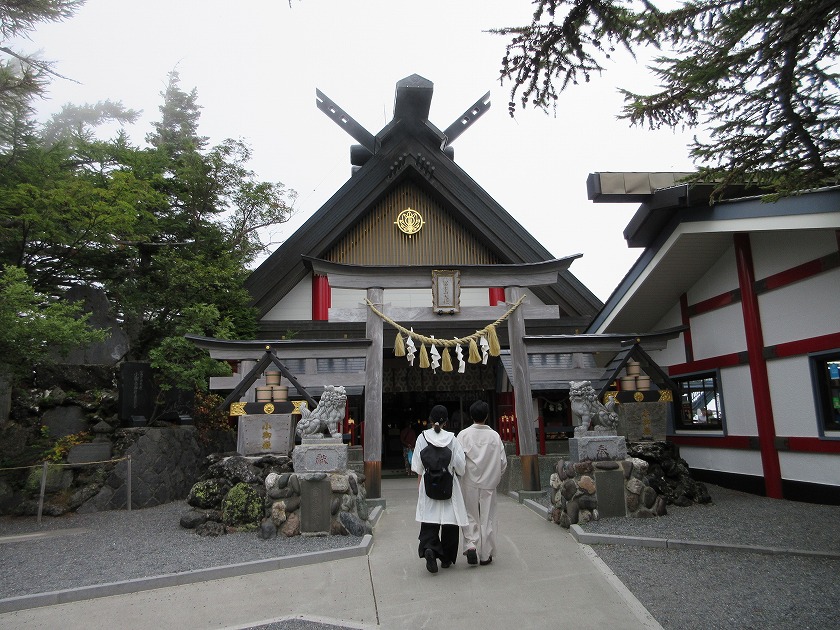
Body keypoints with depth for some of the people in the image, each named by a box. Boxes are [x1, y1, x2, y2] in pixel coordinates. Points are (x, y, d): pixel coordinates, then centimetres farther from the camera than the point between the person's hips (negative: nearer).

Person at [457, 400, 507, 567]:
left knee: (470, 516, 14)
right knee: (487, 518, 10)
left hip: (470, 483, -1)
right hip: (489, 484, 1)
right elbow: (503, 462, 0)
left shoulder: (464, 434, -8)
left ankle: (471, 545, -3)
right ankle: (485, 555, 17)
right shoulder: (494, 435, -3)